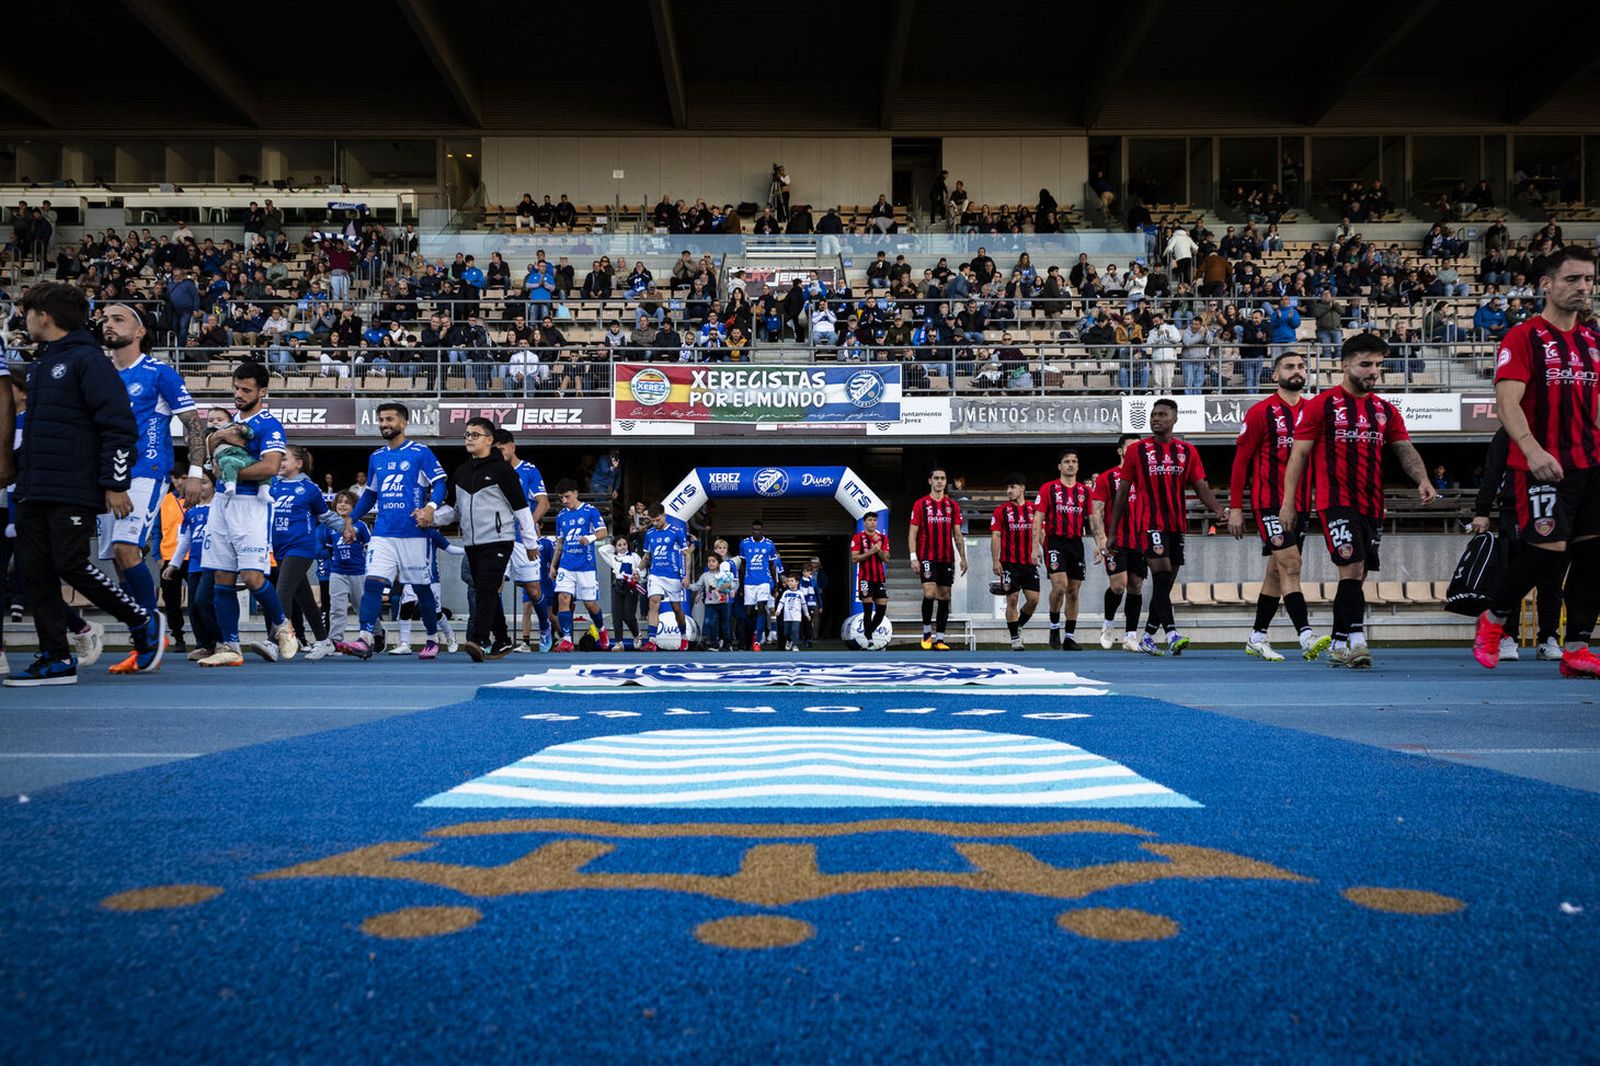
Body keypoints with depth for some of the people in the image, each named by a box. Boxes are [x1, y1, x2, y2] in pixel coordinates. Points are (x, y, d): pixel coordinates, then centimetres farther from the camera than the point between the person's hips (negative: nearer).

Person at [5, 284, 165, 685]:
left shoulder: (87, 359, -8)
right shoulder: (38, 363, 19)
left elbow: (118, 424, -14)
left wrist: (115, 483, -18)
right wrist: (22, 481, 21)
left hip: (73, 491, -9)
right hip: (32, 493, 9)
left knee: (71, 565, -11)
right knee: (35, 571, 4)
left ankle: (145, 623, 7)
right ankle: (56, 659, 9)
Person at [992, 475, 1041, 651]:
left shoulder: (1033, 509, 7)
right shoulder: (1001, 510, 1)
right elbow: (995, 537, -2)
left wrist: (1037, 552, 0)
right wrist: (996, 561, -9)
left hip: (1029, 562, 3)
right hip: (1009, 563, -3)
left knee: (1034, 599, -2)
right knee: (1012, 600, -2)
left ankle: (1018, 627, 22)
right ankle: (1015, 638, 7)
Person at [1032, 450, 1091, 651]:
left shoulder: (1085, 490, 12)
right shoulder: (1048, 488, 1)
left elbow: (1090, 519, 14)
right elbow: (1038, 518, -1)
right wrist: (1035, 545, -9)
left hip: (1076, 543, 4)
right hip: (1055, 541, -4)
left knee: (1073, 592, 6)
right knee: (1060, 585, -19)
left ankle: (1069, 637, 13)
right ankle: (1054, 626, 2)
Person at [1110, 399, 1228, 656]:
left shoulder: (1188, 451, 9)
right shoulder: (1137, 450, 2)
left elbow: (1201, 487, 5)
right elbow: (1122, 493, 5)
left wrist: (1218, 509, -16)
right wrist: (1112, 531, 4)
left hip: (1177, 524, 4)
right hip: (1149, 523, -4)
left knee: (1165, 583, 8)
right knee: (1162, 575, -20)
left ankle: (1148, 638, 19)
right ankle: (1172, 634, -27)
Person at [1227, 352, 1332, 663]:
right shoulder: (1261, 412, -4)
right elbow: (1241, 460, -4)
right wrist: (1235, 507, -8)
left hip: (1300, 505, 6)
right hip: (1269, 503, -6)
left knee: (1277, 571, 10)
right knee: (1290, 566, -15)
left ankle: (1257, 638, 19)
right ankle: (1306, 637, -21)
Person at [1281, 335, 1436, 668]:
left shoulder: (1385, 411, 14)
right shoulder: (1322, 404, -1)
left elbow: (1405, 450, 10)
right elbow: (1298, 454, -2)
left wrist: (1422, 479, -11)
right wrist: (1288, 502, -7)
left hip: (1372, 507, 6)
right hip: (1336, 502, -6)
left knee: (1357, 575, 9)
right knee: (1352, 567, -19)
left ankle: (1338, 648, 18)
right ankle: (1356, 641, -22)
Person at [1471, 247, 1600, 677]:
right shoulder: (1524, 337, -6)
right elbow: (1507, 403, -17)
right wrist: (1533, 449, -30)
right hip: (1542, 466, -7)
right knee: (1550, 549, -12)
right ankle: (1493, 619, 11)